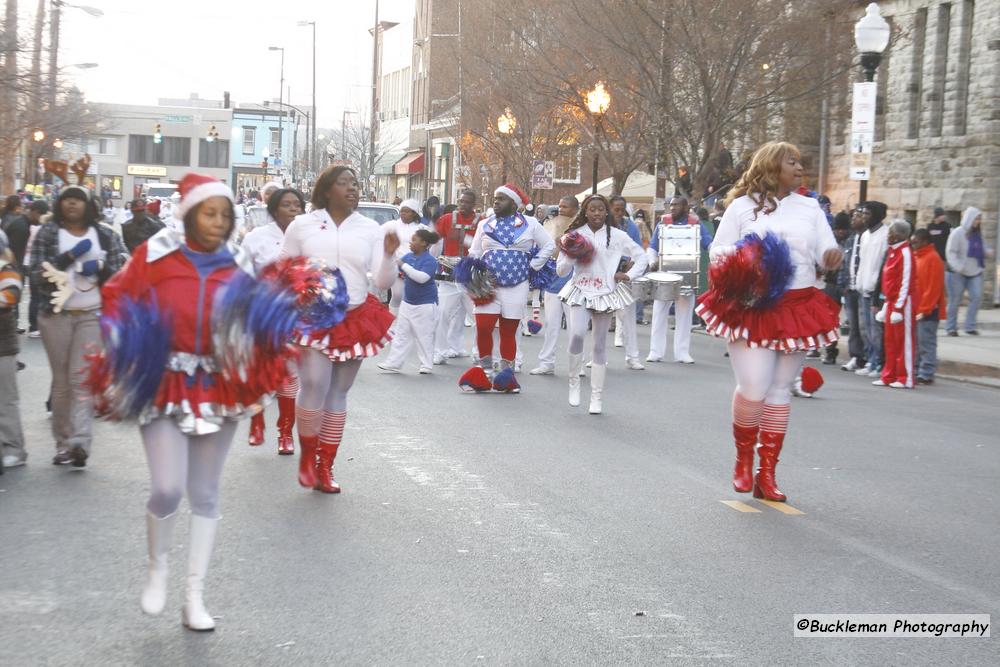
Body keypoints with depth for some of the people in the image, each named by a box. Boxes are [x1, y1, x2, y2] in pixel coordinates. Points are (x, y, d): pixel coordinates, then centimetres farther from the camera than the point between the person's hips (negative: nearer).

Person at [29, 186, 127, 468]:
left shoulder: (105, 235, 6)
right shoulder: (47, 233, 3)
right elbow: (38, 275, -5)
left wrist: (101, 270, -13)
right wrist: (69, 256, -15)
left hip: (93, 315, -1)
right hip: (56, 315, 1)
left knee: (82, 378, -12)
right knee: (61, 381, 6)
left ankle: (79, 443, -18)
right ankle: (63, 443, 14)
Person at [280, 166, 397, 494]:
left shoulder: (370, 229, 4)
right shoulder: (302, 225, 2)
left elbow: (383, 282, 0)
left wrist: (389, 256, -18)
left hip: (356, 319, 3)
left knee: (338, 394, 8)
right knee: (314, 385, -18)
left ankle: (325, 468, 18)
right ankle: (307, 455, 5)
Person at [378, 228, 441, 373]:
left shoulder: (430, 260, -17)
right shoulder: (408, 256, 3)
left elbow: (422, 277, -31)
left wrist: (404, 265, -27)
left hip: (425, 305, -7)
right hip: (407, 303, 7)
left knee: (424, 336, 2)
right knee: (401, 334, 9)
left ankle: (427, 366, 13)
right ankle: (394, 363, 13)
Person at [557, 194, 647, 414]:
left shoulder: (617, 236, 1)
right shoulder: (575, 235, 4)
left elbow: (641, 256, 10)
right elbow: (561, 271, 6)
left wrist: (629, 276, -3)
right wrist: (571, 257, -12)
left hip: (605, 294, 0)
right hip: (580, 292, 0)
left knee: (600, 345, 5)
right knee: (577, 334, -24)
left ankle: (597, 397, 13)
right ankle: (574, 381, -3)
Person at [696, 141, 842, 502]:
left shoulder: (810, 207, 13)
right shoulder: (742, 205, 4)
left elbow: (825, 253, 8)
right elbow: (718, 249, 6)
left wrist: (833, 256, -16)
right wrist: (739, 263, -15)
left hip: (797, 309, 4)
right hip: (752, 307, -4)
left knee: (780, 390, 6)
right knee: (753, 388, -13)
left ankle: (766, 474, 15)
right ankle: (743, 458, 15)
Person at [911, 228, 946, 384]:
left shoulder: (933, 259, -11)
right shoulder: (916, 257, 15)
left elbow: (933, 287, -16)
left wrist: (924, 310, -17)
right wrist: (915, 307, 12)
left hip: (927, 311, -9)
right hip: (917, 308, 9)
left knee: (926, 342, -7)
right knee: (916, 342, 11)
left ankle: (926, 375, -4)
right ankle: (917, 371, 17)